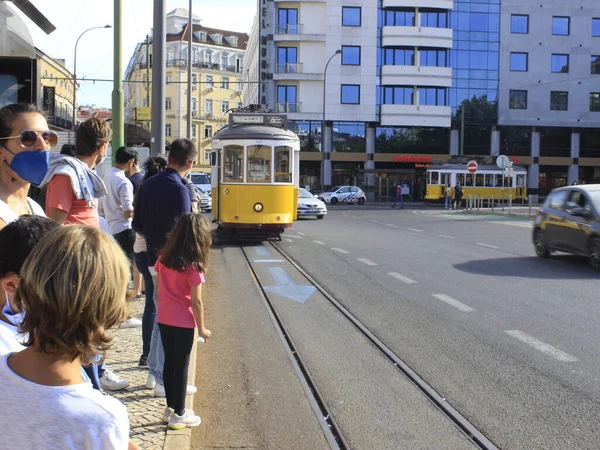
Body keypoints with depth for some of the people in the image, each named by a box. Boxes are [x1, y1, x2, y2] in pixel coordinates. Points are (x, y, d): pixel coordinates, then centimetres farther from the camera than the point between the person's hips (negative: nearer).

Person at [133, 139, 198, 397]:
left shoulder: (148, 184, 6)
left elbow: (137, 225, 11)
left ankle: (154, 372, 28)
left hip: (154, 258, 8)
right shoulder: (179, 190, -19)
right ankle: (164, 381, 9)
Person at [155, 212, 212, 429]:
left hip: (163, 319, 6)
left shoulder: (164, 258, 0)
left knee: (169, 362, 16)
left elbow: (159, 289, 7)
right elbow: (196, 301, -15)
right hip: (183, 322, -6)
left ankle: (170, 408, 28)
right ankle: (179, 414, 14)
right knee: (182, 365, 5)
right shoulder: (193, 267, -18)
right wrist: (202, 327, -5)